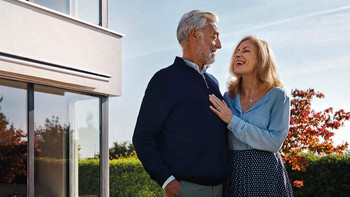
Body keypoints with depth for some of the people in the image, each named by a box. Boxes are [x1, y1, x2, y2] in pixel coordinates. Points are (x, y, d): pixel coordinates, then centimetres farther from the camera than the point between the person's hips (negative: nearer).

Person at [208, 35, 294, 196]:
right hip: (233, 174, 3)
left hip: (265, 172, -3)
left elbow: (274, 142, -14)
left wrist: (232, 121, -15)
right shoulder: (228, 98, 6)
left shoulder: (277, 96, -5)